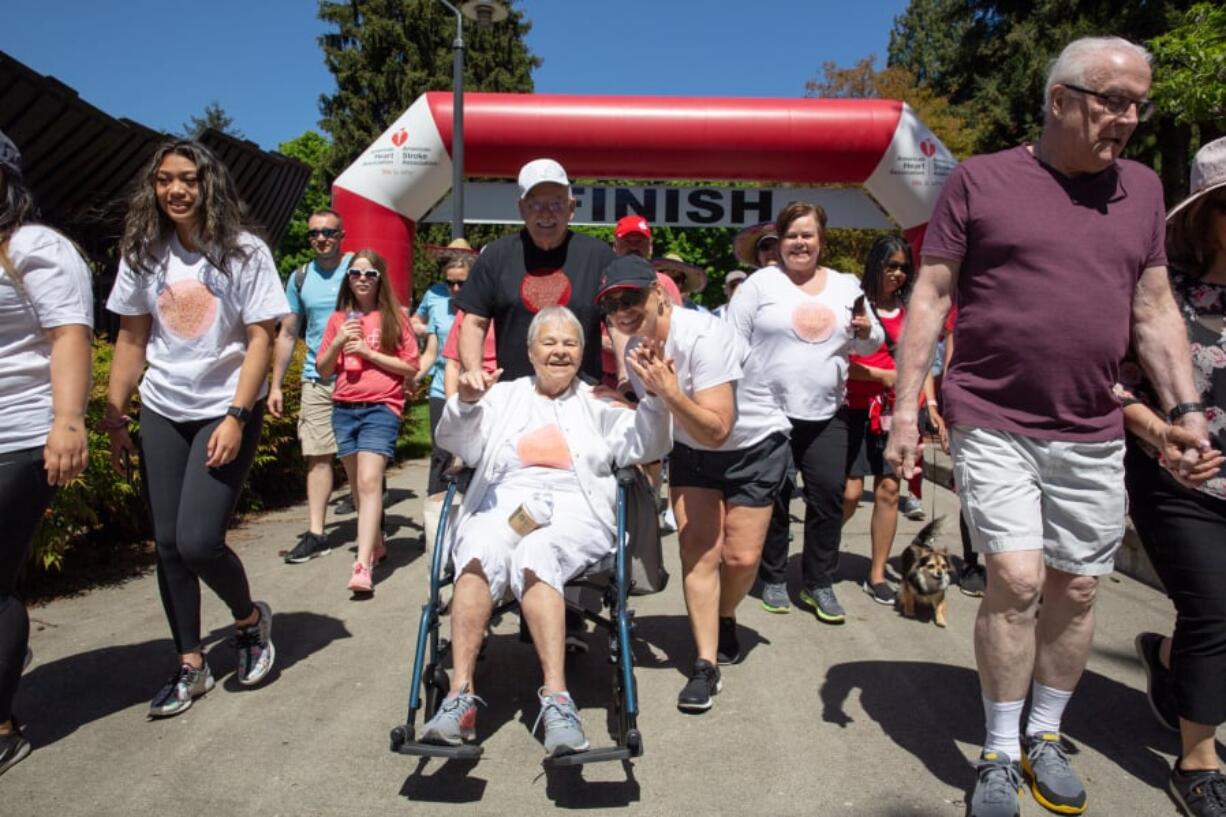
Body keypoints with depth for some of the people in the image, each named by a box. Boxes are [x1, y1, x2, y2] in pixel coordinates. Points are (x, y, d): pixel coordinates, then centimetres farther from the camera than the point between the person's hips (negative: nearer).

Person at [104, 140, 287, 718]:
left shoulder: (244, 252, -7)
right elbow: (130, 339, 8)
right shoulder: (143, 253, 5)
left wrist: (236, 418, -16)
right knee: (168, 543, 5)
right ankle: (190, 665, 21)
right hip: (162, 413, 4)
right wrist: (113, 418, 5)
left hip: (226, 411, -4)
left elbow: (260, 340, -9)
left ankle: (249, 618, 18)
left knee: (197, 540, -13)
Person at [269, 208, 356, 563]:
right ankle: (315, 533, 9)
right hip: (316, 380, 3)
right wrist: (275, 385, 10)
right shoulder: (300, 278, 10)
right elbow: (287, 335, 15)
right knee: (317, 455, 3)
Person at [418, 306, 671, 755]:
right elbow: (456, 442, 11)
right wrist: (465, 401, -10)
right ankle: (460, 695, -35)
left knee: (534, 557, -35)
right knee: (482, 554, -33)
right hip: (504, 503, 1)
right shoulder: (504, 396, 24)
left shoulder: (598, 403, 22)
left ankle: (556, 698, -40)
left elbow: (645, 447, 8)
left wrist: (654, 395, -9)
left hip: (573, 510, -1)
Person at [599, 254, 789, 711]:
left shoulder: (703, 337, -32)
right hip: (691, 448, 5)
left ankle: (724, 620, 28)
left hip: (755, 444, -4)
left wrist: (669, 392, -47)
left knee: (740, 558, -5)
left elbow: (716, 431, -36)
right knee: (698, 549, -8)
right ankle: (706, 664, 0)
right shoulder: (634, 350, -10)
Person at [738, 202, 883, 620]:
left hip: (826, 414, 3)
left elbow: (871, 343, 16)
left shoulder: (846, 285, 12)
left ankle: (819, 584, 16)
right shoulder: (760, 283, 0)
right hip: (767, 411, -3)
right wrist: (731, 399, -9)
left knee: (829, 493, 0)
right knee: (773, 498, 5)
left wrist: (867, 331, -8)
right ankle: (773, 579, 22)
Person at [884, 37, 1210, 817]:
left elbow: (1155, 309, 12)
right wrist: (906, 408, -10)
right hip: (993, 424, -4)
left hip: (1093, 434, 5)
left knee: (1076, 590, 9)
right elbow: (930, 295, -4)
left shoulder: (1142, 188, 11)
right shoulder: (979, 180, -2)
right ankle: (999, 754, 11)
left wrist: (1187, 409, 4)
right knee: (1016, 582, -9)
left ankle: (1046, 738, 30)